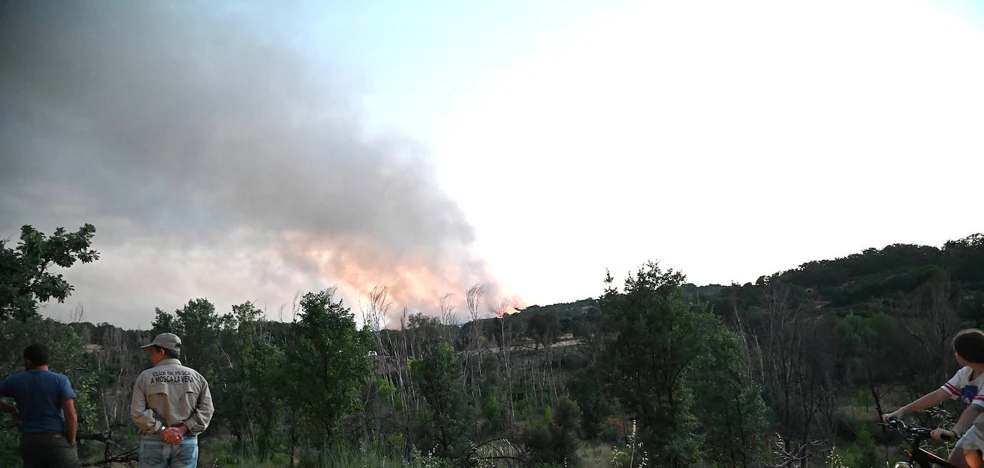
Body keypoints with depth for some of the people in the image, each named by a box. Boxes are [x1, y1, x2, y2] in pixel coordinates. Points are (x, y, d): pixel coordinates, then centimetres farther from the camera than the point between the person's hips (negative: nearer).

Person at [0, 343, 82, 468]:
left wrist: (12, 410, 19)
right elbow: (71, 416, -13)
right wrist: (71, 442, -2)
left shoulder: (15, 381, 3)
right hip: (56, 441, -4)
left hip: (28, 442, 4)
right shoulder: (60, 380, -7)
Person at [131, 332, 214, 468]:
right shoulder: (196, 377, 3)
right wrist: (182, 429, -10)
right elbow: (206, 410, -6)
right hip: (187, 443, 1)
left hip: (154, 443, -1)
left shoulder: (145, 377, -2)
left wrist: (161, 431, -10)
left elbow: (137, 412, -11)